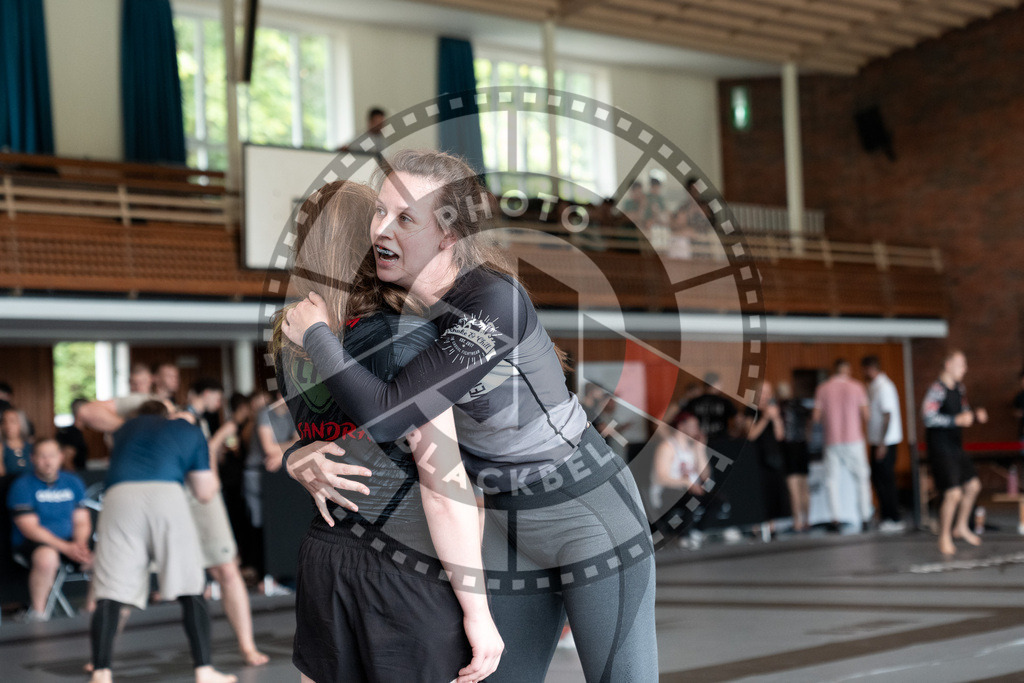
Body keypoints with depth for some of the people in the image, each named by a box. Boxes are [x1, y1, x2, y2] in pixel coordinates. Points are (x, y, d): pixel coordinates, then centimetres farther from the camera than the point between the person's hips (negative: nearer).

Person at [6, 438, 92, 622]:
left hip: (69, 542, 5)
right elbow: (30, 528, -13)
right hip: (30, 544, -5)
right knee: (47, 557, -38)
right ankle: (37, 612, -18)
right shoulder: (22, 486, -5)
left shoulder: (73, 483, 10)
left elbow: (82, 521, 9)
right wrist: (66, 548, -22)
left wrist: (80, 543, -14)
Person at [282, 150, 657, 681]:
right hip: (506, 528, 7)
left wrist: (314, 333, -16)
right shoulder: (395, 302, -3)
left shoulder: (495, 304, -27)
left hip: (590, 516, -7)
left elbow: (384, 417, -30)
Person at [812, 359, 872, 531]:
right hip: (854, 439, 0)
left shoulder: (822, 389, -1)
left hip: (832, 441, 0)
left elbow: (816, 417, -2)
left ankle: (835, 518, -2)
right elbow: (866, 415, -5)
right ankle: (864, 516, 8)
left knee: (832, 479, 6)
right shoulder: (856, 387, -2)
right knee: (861, 477, 10)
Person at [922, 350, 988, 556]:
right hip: (941, 450, -9)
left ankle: (961, 527, 34)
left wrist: (976, 415, 2)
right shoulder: (937, 389, -18)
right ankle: (944, 538, 4)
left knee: (973, 486, 16)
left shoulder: (959, 388, 10)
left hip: (956, 448, 9)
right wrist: (957, 420, -31)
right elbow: (927, 417, -30)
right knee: (953, 494, -13)